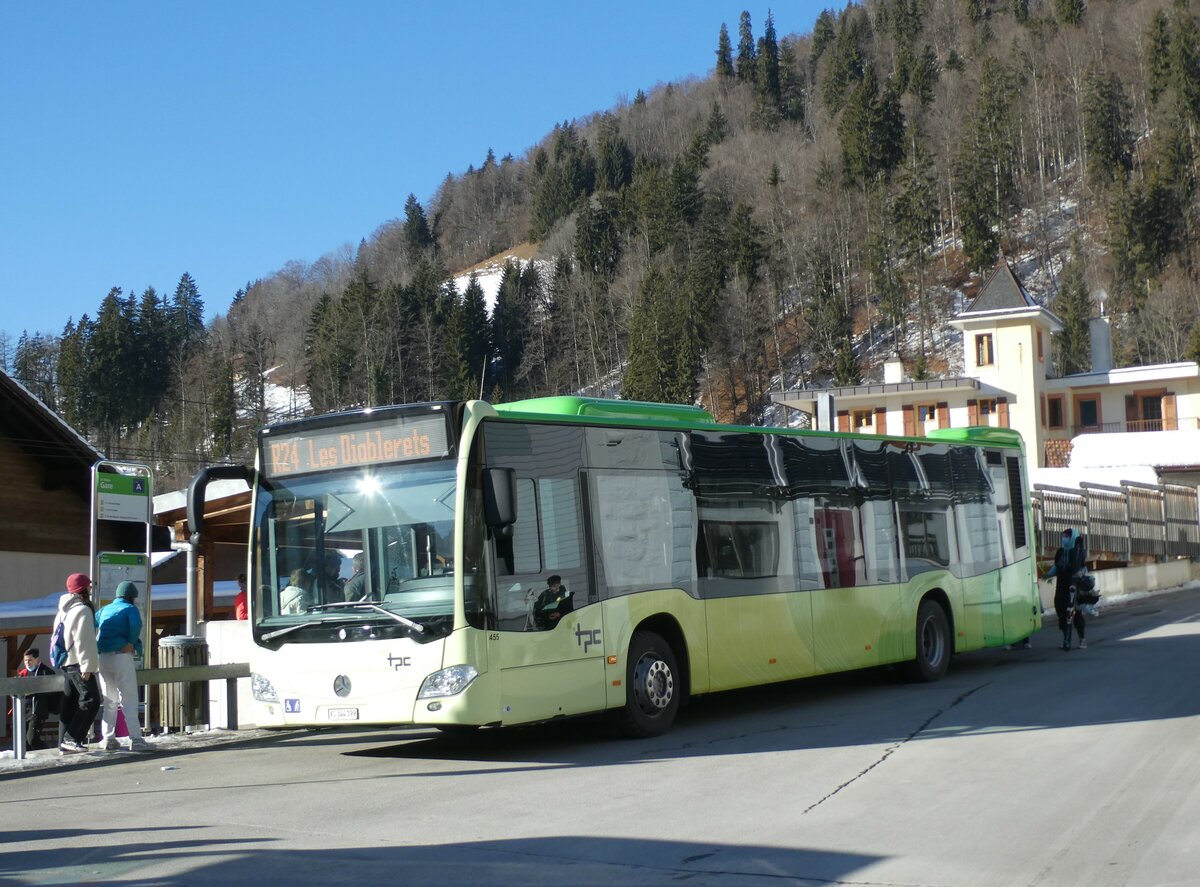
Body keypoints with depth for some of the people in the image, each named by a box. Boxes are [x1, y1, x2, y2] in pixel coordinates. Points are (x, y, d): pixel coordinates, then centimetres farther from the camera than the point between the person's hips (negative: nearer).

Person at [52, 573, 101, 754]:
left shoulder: (64, 610, 17)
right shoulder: (83, 610, -12)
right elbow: (83, 641, -18)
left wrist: (58, 659, 24)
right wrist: (87, 666, -19)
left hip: (66, 663, 9)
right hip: (78, 663, -9)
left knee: (71, 703, 11)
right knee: (91, 701, -9)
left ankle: (65, 742, 11)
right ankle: (72, 738, -14)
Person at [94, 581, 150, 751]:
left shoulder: (104, 610, 18)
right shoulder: (130, 609, 2)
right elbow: (136, 624, -19)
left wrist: (97, 646, 7)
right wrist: (132, 643, -5)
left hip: (103, 659, 5)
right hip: (122, 656, -5)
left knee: (109, 701, 15)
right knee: (129, 700, -4)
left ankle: (108, 738, 11)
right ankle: (135, 739, -9)